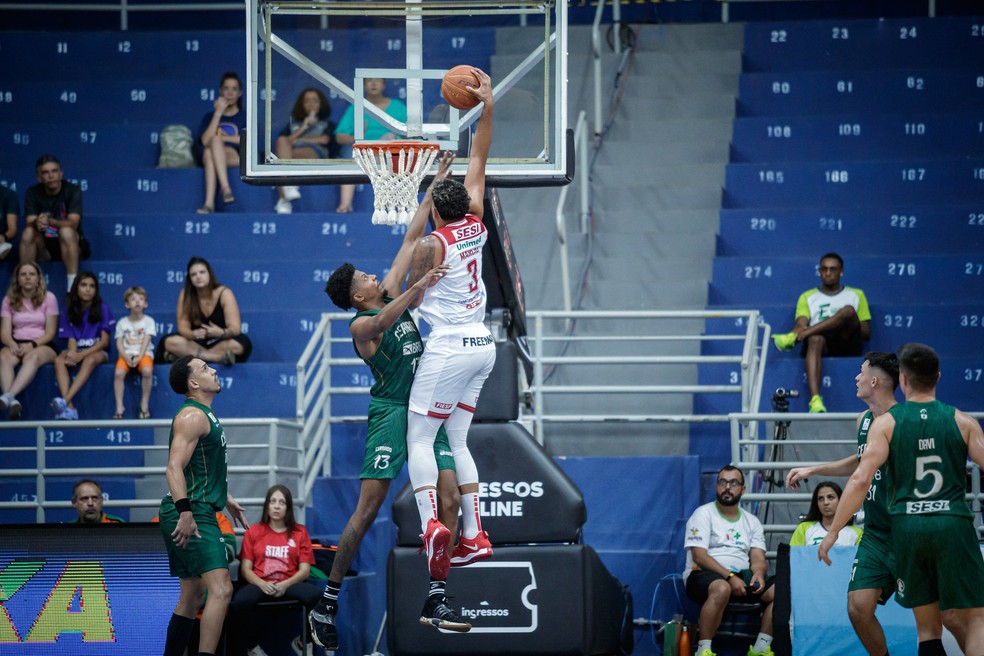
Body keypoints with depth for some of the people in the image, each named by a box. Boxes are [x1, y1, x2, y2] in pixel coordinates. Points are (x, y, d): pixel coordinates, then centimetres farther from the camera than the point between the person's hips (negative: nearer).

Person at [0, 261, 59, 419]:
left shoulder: (48, 298, 4)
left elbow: (50, 332, -1)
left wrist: (32, 345, -19)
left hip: (42, 345, -2)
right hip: (17, 345, 2)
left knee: (33, 357, -39)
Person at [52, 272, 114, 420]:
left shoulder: (103, 309, -1)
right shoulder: (70, 312, 7)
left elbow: (105, 341, -7)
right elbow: (71, 340, 2)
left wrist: (81, 355, -18)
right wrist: (72, 354, -22)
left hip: (98, 351, -3)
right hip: (77, 352, 3)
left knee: (90, 360, -38)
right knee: (59, 360, -30)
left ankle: (65, 401, -52)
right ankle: (70, 408, -44)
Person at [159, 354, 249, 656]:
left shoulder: (205, 415, 19)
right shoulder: (192, 416, -13)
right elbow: (174, 468, -23)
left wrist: (226, 499, 34)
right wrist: (185, 512, -30)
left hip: (198, 512, 11)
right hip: (191, 514, -11)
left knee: (193, 595, 15)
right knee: (220, 589, -20)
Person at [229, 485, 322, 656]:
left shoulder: (300, 532, 14)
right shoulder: (254, 531, 14)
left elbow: (304, 569, 5)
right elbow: (246, 569, 6)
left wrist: (285, 585, -15)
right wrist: (262, 584, -15)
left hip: (289, 585, 1)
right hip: (260, 584, -1)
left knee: (316, 595, -33)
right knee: (239, 602, -37)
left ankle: (303, 642, -3)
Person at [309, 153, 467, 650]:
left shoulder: (391, 293, 13)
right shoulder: (360, 324, -8)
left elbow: (412, 237, 17)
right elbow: (382, 323, -33)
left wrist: (435, 186, 14)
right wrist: (417, 290, -46)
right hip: (390, 411, -7)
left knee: (449, 501, -4)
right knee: (367, 509, -10)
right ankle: (326, 605, -6)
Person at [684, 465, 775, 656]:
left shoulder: (752, 522, 16)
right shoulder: (703, 514, 1)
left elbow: (758, 558, 6)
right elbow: (699, 556, -11)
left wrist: (759, 573, -19)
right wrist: (730, 577, -23)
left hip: (741, 576, 6)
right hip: (704, 574, -6)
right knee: (722, 588, -40)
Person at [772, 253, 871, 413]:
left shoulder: (856, 295, 25)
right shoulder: (807, 297, 25)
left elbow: (866, 333, 16)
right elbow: (800, 324, 7)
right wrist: (801, 330, -18)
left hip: (848, 345, 0)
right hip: (821, 345, 0)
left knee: (848, 311, -31)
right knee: (815, 339, -41)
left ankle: (792, 338, -39)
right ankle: (815, 400, -61)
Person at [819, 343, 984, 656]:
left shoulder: (886, 422, 3)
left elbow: (861, 480, -5)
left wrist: (832, 533, 1)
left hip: (907, 525, 1)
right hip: (954, 524, -1)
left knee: (927, 625, 11)